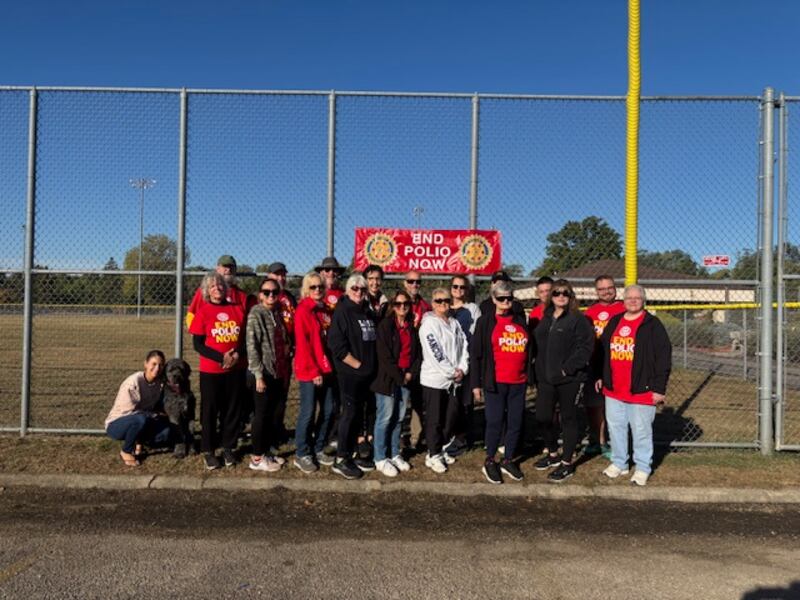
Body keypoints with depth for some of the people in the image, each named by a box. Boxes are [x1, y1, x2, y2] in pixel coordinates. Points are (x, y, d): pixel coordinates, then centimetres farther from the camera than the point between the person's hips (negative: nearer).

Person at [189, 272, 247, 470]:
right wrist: (221, 358, -16)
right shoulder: (203, 312, -3)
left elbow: (245, 337, 8)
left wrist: (238, 354, -11)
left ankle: (229, 448, 21)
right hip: (211, 370, -2)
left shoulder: (237, 309, 5)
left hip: (236, 369, 2)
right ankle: (209, 451, 17)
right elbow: (198, 344, -6)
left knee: (232, 409, 8)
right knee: (210, 411, 5)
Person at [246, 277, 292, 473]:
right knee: (261, 415, 0)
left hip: (278, 372, 7)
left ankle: (266, 452, 24)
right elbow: (252, 346, -16)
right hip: (264, 373, -7)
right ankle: (257, 458, 10)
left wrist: (286, 371, 14)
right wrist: (258, 375, -20)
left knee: (271, 414, 13)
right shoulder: (256, 314, -10)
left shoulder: (277, 313, 11)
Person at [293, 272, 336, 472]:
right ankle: (302, 454, 13)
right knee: (308, 412, -1)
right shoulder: (303, 311, -10)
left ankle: (318, 449, 25)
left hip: (326, 369, 7)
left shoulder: (325, 310, 12)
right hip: (309, 371, -7)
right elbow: (302, 344, -14)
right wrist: (313, 371, -16)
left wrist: (328, 366, 6)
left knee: (328, 410, 11)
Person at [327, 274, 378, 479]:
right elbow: (336, 344, -17)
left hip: (366, 374, 7)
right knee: (350, 414, -4)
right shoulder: (342, 312, -8)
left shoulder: (367, 314, 15)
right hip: (350, 373, -7)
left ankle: (351, 454, 23)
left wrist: (371, 365, 8)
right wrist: (357, 364, -15)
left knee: (358, 415, 13)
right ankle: (341, 460, 5)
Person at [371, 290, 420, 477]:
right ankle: (381, 459, 8)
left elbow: (417, 353, 12)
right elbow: (384, 356, -12)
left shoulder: (412, 327, 12)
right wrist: (400, 376, -11)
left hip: (406, 379, 6)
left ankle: (395, 454, 22)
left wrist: (411, 374, -3)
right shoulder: (385, 325, -7)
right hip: (388, 379, -5)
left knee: (399, 418, 10)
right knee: (385, 419, -1)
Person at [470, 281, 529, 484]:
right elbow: (475, 353, -3)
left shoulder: (521, 320, 12)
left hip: (519, 382, 4)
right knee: (495, 422, 1)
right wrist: (476, 383, -7)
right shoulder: (485, 321, -1)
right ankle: (490, 462, 17)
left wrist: (529, 376, 12)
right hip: (495, 382, -4)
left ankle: (509, 461, 24)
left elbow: (528, 348, 17)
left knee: (516, 422, 9)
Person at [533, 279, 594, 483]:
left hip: (569, 379, -6)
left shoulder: (578, 319, -7)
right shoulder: (545, 318, 12)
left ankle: (567, 463, 18)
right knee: (542, 418, 9)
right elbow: (537, 344, 19)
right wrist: (537, 365, 7)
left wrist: (567, 369, -19)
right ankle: (553, 454, 32)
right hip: (546, 378, 6)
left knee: (568, 419, 6)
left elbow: (585, 346, -16)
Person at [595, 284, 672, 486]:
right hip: (613, 389, 6)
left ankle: (643, 468, 18)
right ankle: (619, 463, 27)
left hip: (641, 389, -5)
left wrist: (659, 387, -13)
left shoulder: (653, 325, -6)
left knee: (641, 430, 4)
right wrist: (601, 376, 17)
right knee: (615, 426, 13)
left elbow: (663, 356, -10)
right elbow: (602, 350, 19)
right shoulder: (613, 322, 11)